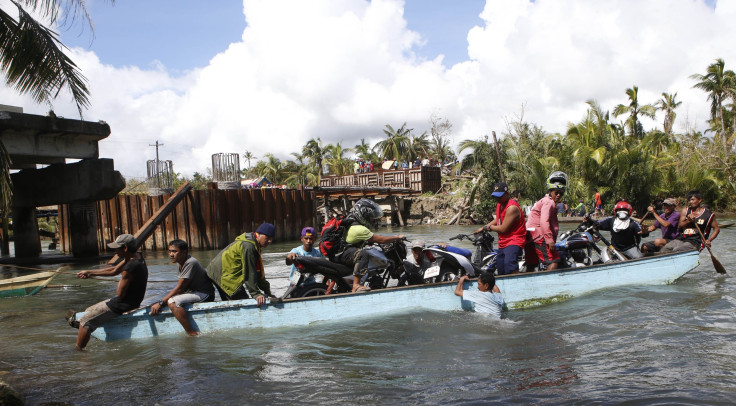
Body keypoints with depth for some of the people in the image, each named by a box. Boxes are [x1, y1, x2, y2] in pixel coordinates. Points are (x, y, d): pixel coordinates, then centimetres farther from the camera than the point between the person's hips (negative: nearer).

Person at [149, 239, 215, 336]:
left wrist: (161, 303, -20)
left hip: (204, 294, -11)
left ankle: (192, 333, -28)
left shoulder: (190, 263, -20)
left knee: (172, 302, -28)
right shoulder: (181, 262, 9)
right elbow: (183, 287, 10)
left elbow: (179, 288, -22)